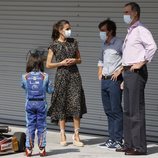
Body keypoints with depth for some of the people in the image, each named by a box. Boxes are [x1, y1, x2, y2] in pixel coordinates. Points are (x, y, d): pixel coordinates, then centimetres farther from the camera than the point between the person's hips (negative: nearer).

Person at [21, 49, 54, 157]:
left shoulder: (25, 77, -8)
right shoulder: (45, 76, -10)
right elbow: (50, 90, -3)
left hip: (30, 103, 1)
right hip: (41, 103, -1)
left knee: (30, 126, 8)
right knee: (41, 126, 8)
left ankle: (29, 149, 8)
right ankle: (42, 149, 9)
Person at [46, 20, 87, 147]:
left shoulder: (73, 42, 9)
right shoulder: (54, 45, -1)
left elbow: (79, 59, 17)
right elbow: (48, 65, 0)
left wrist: (74, 60, -4)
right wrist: (61, 63, -12)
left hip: (74, 75, 2)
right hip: (62, 76, -2)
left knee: (76, 104, -5)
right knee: (61, 105, 1)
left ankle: (76, 136, -2)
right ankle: (63, 136, 10)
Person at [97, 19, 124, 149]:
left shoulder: (119, 43, -9)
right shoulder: (104, 45, 17)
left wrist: (119, 70, -17)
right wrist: (100, 73, 20)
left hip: (114, 80, -8)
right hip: (104, 80, 8)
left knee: (116, 110, -7)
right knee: (108, 111, 9)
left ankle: (118, 140, -4)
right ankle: (112, 139, 15)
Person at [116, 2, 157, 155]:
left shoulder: (140, 30, -11)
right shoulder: (130, 32, 19)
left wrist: (141, 62, -21)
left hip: (136, 73, -10)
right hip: (128, 73, 10)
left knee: (136, 110, -9)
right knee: (127, 111, 12)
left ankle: (139, 146, -6)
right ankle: (129, 144, 18)